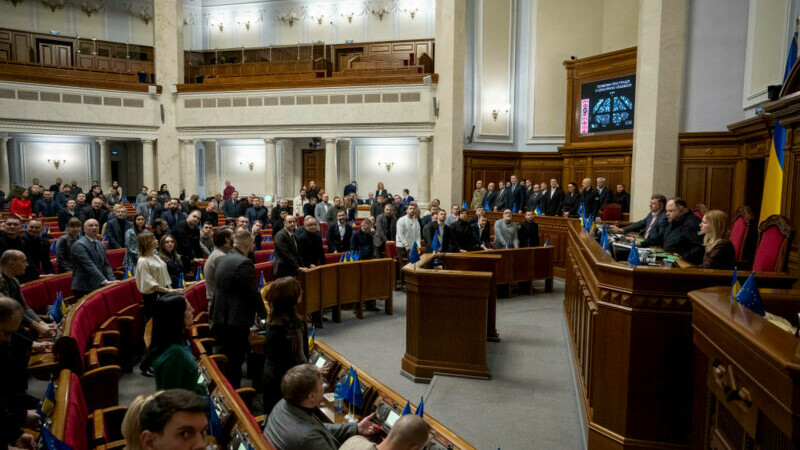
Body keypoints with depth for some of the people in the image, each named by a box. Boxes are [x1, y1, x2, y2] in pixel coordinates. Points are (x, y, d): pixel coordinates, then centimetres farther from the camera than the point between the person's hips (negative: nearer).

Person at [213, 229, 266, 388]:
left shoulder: (224, 259, 10)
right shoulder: (243, 263, -20)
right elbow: (252, 293, -19)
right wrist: (263, 313, -3)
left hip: (221, 317, 10)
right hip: (236, 320, -10)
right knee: (235, 362, 0)